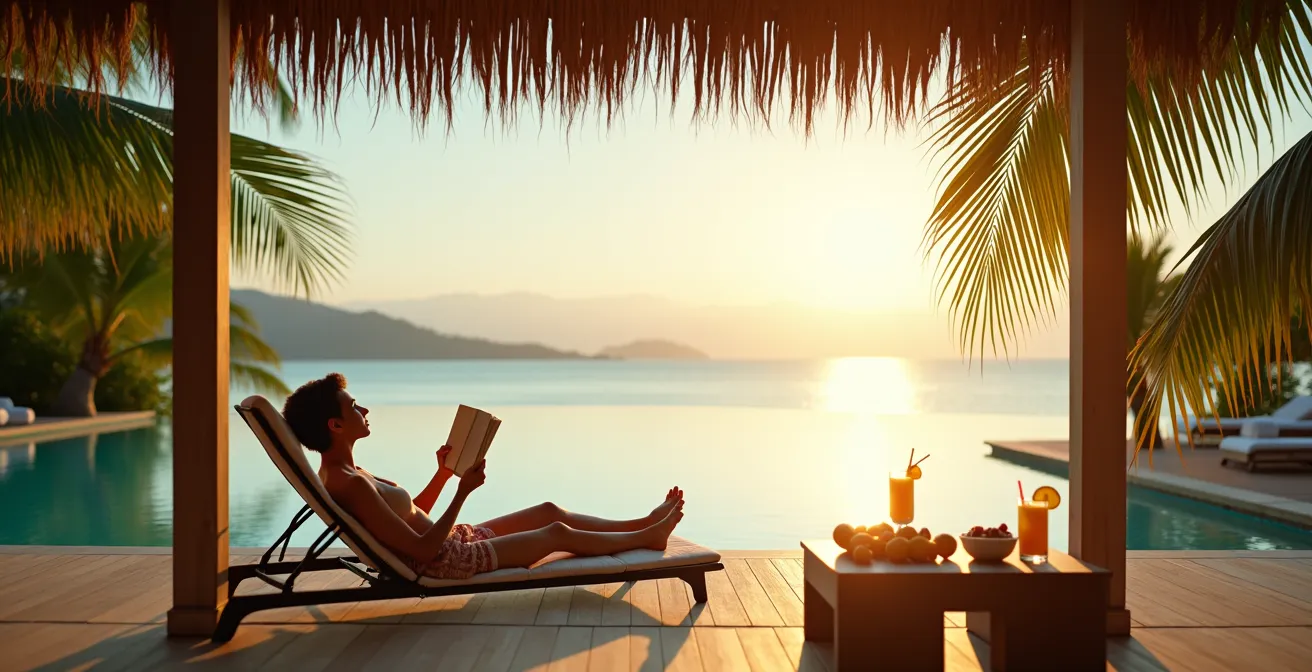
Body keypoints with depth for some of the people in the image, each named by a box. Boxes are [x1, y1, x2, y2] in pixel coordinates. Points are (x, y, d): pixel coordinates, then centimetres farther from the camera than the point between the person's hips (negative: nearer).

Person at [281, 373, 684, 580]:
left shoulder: (342, 473, 6)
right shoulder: (351, 484, -28)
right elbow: (422, 550, -28)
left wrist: (443, 474, 7)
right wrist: (463, 492, -26)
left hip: (452, 541, 10)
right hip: (446, 562, -10)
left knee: (548, 511, 13)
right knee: (558, 533, 0)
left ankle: (641, 525, 23)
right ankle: (647, 538, 19)